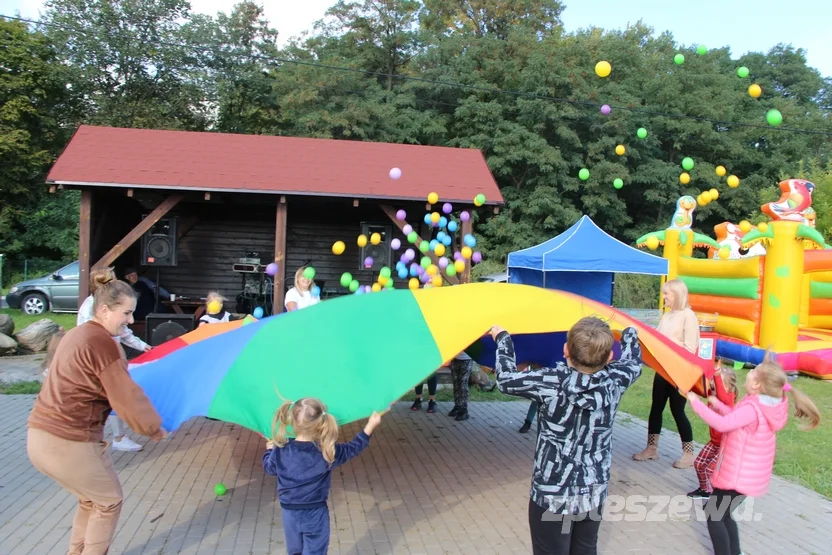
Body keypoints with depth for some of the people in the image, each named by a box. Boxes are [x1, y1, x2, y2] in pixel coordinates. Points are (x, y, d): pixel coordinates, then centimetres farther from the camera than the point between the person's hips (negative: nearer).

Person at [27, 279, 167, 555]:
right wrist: (155, 429, -1)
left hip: (41, 436, 9)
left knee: (91, 499, 24)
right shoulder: (103, 343, -16)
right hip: (69, 442, -9)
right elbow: (126, 397, -15)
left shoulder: (76, 334, 14)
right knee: (109, 501, 10)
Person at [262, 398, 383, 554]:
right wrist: (370, 426, 5)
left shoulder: (280, 451, -15)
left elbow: (269, 468, 7)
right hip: (315, 513, -2)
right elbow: (353, 448, -4)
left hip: (289, 512, 2)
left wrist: (269, 450, 28)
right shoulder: (326, 452, -19)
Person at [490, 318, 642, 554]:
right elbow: (633, 361, 13)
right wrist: (629, 331, 32)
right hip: (595, 493, 4)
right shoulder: (614, 380, -9)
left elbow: (506, 380, -8)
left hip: (552, 495, -4)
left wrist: (502, 338, 5)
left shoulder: (552, 382, -21)